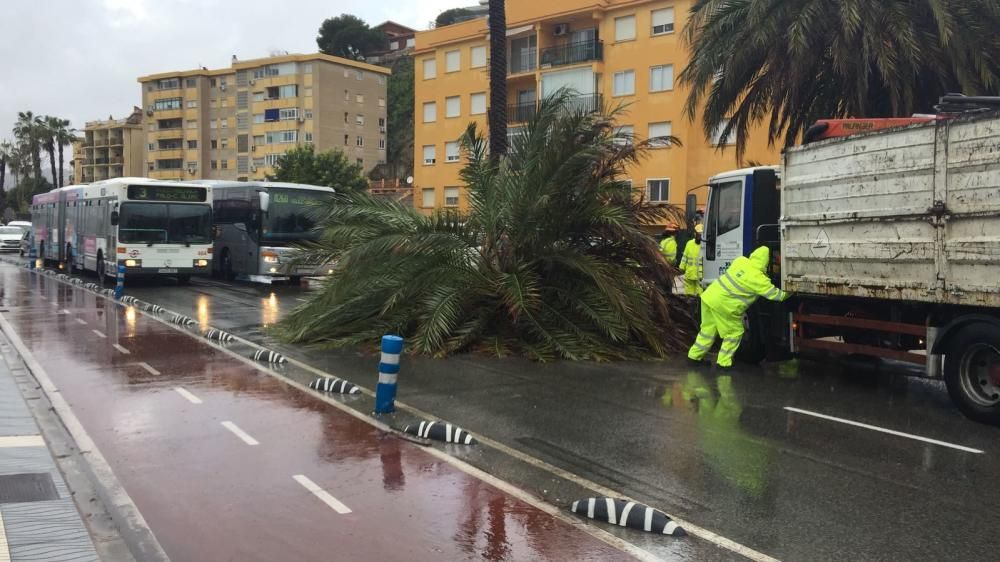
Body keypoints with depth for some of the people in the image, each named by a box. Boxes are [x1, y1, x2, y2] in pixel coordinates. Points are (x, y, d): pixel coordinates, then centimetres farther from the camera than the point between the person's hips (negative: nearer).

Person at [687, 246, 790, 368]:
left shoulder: (741, 261, 4)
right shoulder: (759, 279, -14)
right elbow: (776, 294, -6)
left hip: (709, 295, 8)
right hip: (723, 305, -7)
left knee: (708, 329, 20)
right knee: (735, 332, 10)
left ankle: (695, 354, 29)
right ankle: (723, 361, 12)